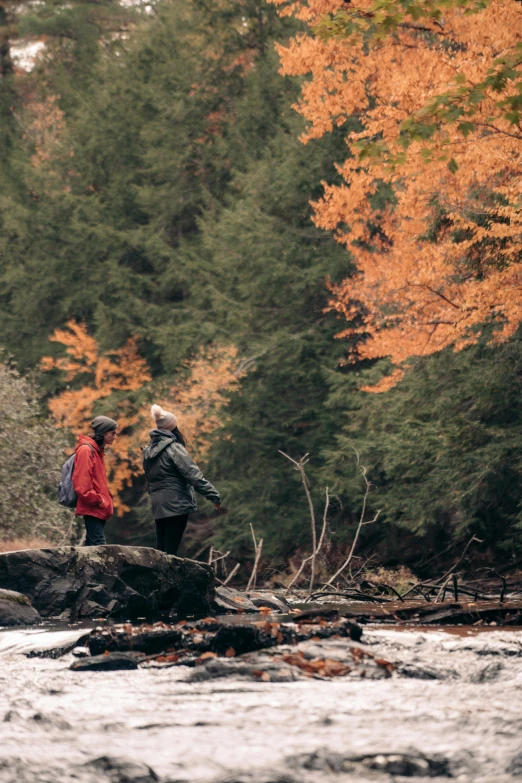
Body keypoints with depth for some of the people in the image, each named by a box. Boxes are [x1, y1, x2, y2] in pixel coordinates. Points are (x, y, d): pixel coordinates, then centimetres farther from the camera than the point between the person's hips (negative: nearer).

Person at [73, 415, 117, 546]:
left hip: (99, 510, 10)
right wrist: (98, 501, -18)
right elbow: (81, 483, -18)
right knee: (98, 545, -17)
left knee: (91, 546, 7)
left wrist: (106, 500, 14)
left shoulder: (97, 451, 20)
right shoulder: (86, 450, -11)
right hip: (93, 509, -10)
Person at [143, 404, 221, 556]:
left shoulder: (148, 451, 13)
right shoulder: (174, 448, -11)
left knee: (160, 549, 9)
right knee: (171, 549, -9)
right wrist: (213, 494, -14)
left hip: (158, 505, 8)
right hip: (176, 504, -7)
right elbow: (193, 475, -16)